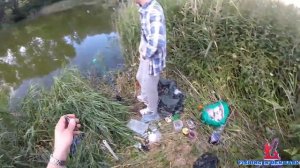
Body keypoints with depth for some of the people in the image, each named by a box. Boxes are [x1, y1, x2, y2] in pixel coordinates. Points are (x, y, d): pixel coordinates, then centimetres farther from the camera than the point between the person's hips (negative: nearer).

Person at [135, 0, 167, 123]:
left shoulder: (154, 11, -29)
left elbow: (156, 42, -38)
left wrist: (145, 54, -21)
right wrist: (141, 47, 10)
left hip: (153, 59, -9)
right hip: (146, 55, 9)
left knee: (149, 86, 10)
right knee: (140, 77, 30)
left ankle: (152, 113, 36)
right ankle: (145, 97, 59)